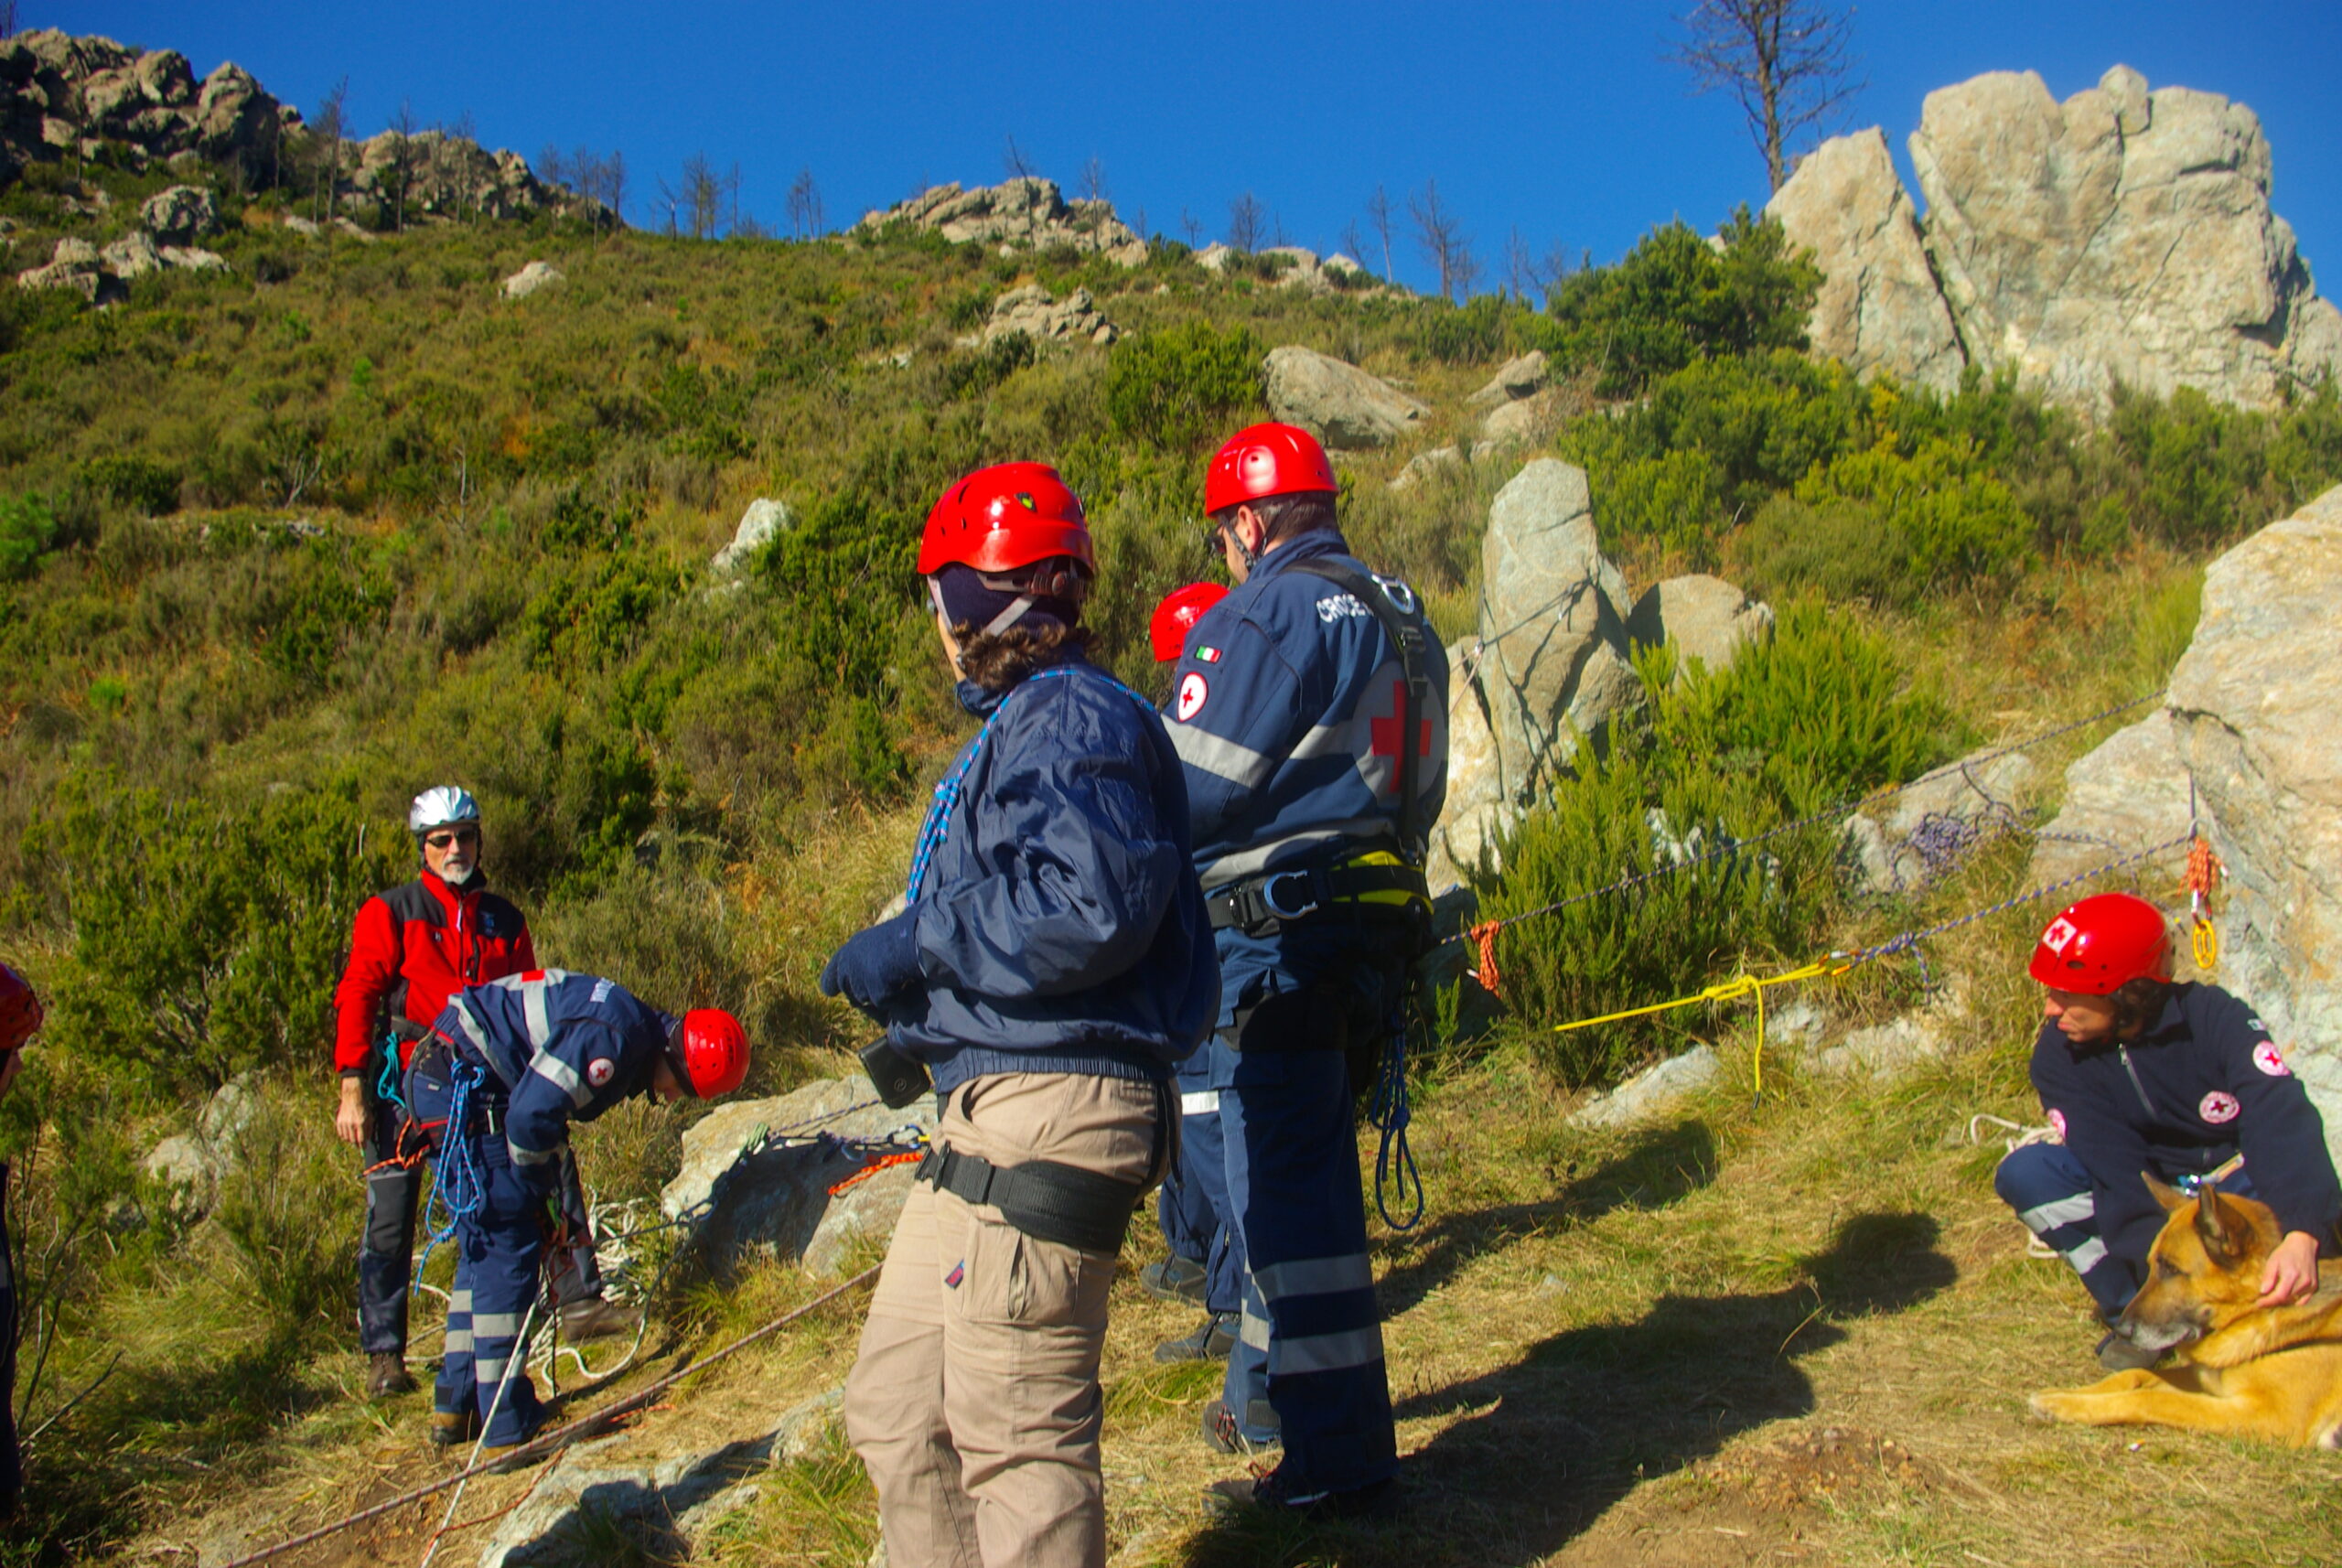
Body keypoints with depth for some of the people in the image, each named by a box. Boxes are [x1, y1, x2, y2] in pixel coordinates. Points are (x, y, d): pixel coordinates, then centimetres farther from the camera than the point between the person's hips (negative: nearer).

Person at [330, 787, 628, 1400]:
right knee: (390, 1221, -1)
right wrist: (353, 1089, -12)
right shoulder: (390, 913, 1)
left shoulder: (504, 920, 12)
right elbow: (355, 998, -4)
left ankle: (581, 1302, -8)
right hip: (408, 1083, -2)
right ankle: (383, 1354, 12)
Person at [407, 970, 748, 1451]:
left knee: (482, 1252, 18)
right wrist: (543, 1187, -10)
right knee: (507, 1250, -8)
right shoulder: (610, 1037, -23)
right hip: (461, 1083, -11)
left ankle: (456, 1409, 27)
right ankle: (506, 1427, -3)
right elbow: (531, 1115, -27)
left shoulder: (637, 1037, 9)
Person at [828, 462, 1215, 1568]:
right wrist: (920, 1025, 13)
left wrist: (909, 947, -16)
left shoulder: (1077, 719, -12)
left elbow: (1090, 906, -26)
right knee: (896, 1412, 17)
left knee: (1017, 1437, -2)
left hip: (1049, 1114, -11)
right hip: (986, 1113, 11)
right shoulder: (1015, 724, 21)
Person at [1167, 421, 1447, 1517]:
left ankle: (1338, 1460, 5)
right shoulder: (1398, 618, 14)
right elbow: (1413, 794, 19)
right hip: (1363, 925, 9)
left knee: (1288, 1190, -2)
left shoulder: (1263, 616, -13)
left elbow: (1192, 791, -15)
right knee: (1292, 1171, 21)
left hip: (1274, 934, -9)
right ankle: (1271, 1397, 36)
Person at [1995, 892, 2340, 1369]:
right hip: (2151, 1199, 3)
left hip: (2241, 1184, -3)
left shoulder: (2215, 1018, -22)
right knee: (2024, 1172, -23)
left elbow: (2282, 1120, -36)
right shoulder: (2059, 1056, -15)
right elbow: (2115, 1170, -24)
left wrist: (2302, 1236, -53)